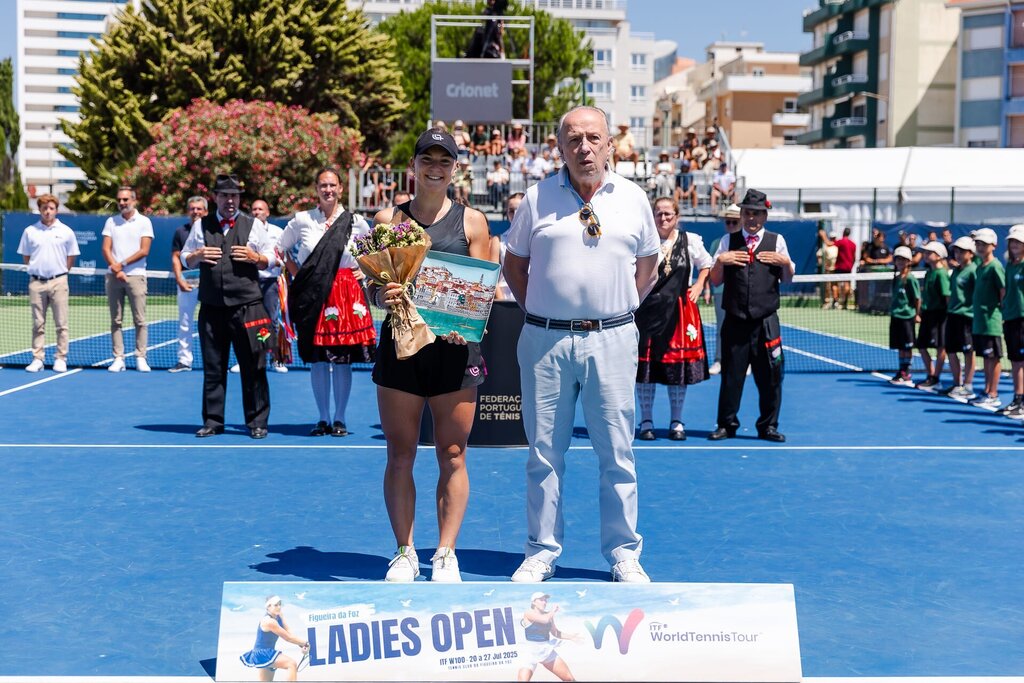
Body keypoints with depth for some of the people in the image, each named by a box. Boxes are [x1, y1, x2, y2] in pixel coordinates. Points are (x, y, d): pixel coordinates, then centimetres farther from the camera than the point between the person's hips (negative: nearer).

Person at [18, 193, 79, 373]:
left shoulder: (66, 231, 3)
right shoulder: (30, 231, 6)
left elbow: (71, 257, 9)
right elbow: (25, 257, 13)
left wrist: (59, 272, 4)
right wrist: (36, 270, 5)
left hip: (58, 282, -1)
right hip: (36, 282, 1)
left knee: (61, 323, -1)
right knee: (38, 323, 5)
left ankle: (60, 359, 4)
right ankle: (37, 358, 8)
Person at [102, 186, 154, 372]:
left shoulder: (144, 222, 2)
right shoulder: (111, 222, 10)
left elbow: (144, 251, -5)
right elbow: (106, 248, 4)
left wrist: (122, 264, -10)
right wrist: (115, 268, -11)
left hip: (135, 275, -2)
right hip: (113, 276, 3)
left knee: (139, 320, -3)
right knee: (115, 320, 2)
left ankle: (140, 358, 2)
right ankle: (118, 359, 5)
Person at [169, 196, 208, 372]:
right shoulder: (180, 231, 10)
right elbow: (175, 258, 8)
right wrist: (179, 279, -4)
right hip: (186, 281, 2)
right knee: (184, 323, 5)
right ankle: (184, 361, 10)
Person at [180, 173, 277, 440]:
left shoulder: (254, 225, 8)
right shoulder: (201, 225, 12)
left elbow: (272, 259, 10)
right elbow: (185, 259, 17)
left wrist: (254, 257, -10)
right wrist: (198, 256, -4)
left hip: (247, 306, -2)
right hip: (211, 308, 2)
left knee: (253, 367, -1)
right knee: (212, 367, 6)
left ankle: (257, 422, 7)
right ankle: (212, 421, 14)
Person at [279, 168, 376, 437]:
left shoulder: (356, 222, 4)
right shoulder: (302, 220, 3)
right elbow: (279, 249, 16)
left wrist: (364, 271, 6)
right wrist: (296, 274, 7)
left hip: (346, 296, 0)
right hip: (312, 296, 0)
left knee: (343, 360, 0)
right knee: (317, 359, 1)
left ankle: (339, 419, 9)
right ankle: (323, 418, 10)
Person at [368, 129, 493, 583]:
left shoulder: (471, 221, 6)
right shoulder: (388, 219, 8)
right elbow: (371, 287, 6)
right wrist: (382, 296, -17)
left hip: (455, 347, -1)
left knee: (452, 456, 1)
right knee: (400, 453, 3)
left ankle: (446, 554, 10)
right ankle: (404, 553, 13)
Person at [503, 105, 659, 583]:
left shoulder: (634, 199, 6)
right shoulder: (538, 197, 3)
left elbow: (647, 266, 16)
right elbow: (514, 264, 12)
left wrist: (619, 311, 8)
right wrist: (539, 312, 6)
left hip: (612, 341, 0)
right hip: (546, 341, 0)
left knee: (616, 453, 4)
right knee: (544, 453, 5)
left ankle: (623, 553, 15)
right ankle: (542, 552, 16)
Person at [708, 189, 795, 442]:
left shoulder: (776, 241, 10)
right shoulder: (728, 242, 10)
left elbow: (787, 279, 15)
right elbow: (715, 280, 10)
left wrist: (785, 262, -4)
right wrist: (720, 260, -7)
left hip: (766, 321, 0)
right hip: (735, 321, 0)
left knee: (770, 375, 2)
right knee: (731, 374, 2)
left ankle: (768, 426, 13)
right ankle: (726, 424, 13)